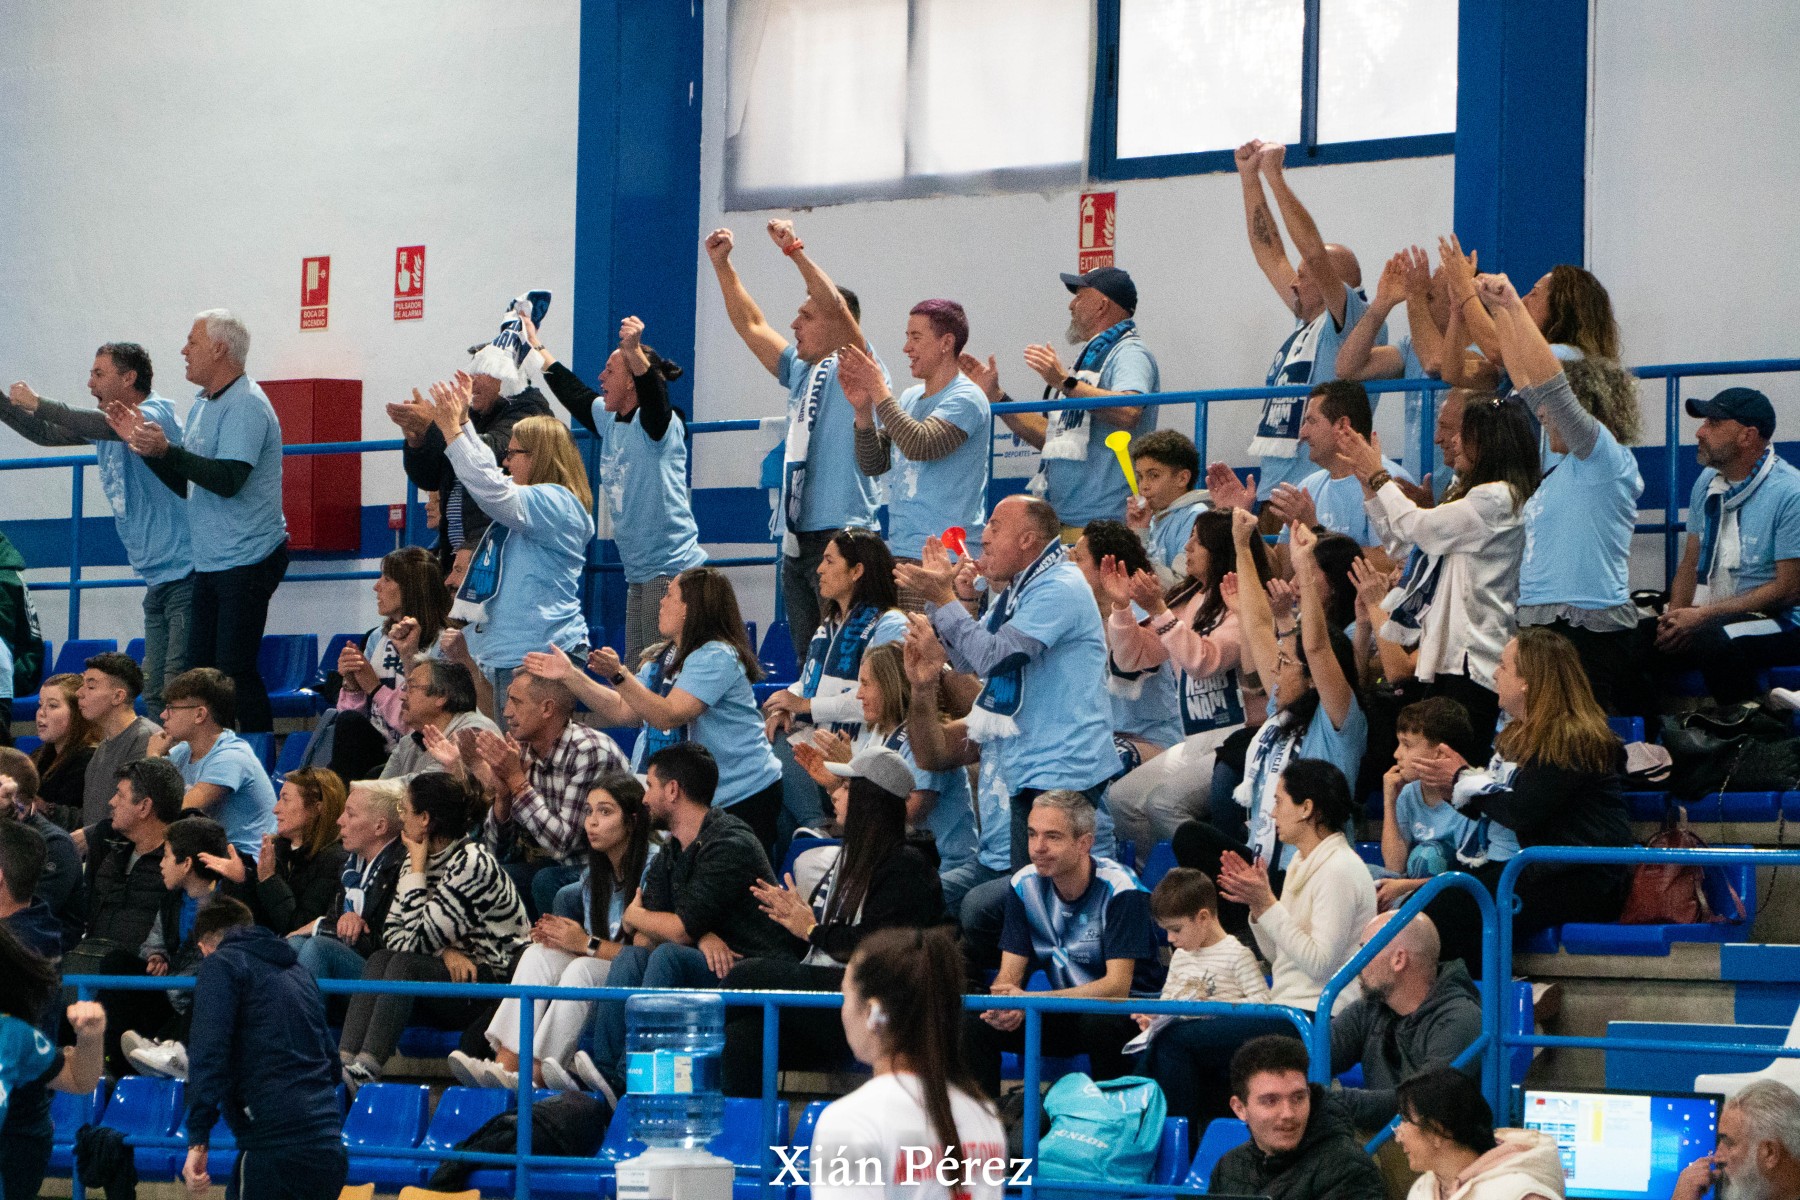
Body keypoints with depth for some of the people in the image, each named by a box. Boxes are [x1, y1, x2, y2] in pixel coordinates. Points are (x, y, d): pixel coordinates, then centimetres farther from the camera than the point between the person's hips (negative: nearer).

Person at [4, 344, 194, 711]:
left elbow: (100, 426, -30)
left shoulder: (153, 417, -12)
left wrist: (37, 404, -23)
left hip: (184, 571, -10)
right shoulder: (111, 424, 16)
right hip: (157, 578, 10)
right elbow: (47, 434, 21)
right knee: (154, 692, 7)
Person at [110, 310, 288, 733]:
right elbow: (185, 483, 18)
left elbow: (228, 479, -25)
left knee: (235, 669, -11)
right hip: (211, 562, 10)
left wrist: (166, 449, -28)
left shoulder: (245, 405, -15)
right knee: (199, 670, 9)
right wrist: (143, 442, 9)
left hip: (247, 559, -10)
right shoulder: (203, 404, 16)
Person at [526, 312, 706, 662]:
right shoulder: (609, 421, 14)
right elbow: (572, 393, 30)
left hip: (673, 569, -10)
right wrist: (536, 347, 37)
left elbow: (652, 396, -34)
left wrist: (634, 352, -52)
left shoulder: (656, 424, -11)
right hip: (639, 576, 10)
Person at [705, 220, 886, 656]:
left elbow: (836, 307, -18)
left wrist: (795, 251, -23)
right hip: (797, 538, 9)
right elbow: (751, 325, 25)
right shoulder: (800, 371, 21)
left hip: (840, 534, -9)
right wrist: (721, 265, 18)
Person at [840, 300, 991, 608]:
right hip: (900, 553, 8)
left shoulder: (965, 399, -7)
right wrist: (863, 410, 0)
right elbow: (873, 465, 16)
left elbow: (920, 445, -23)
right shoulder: (910, 398, 18)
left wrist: (878, 390, -15)